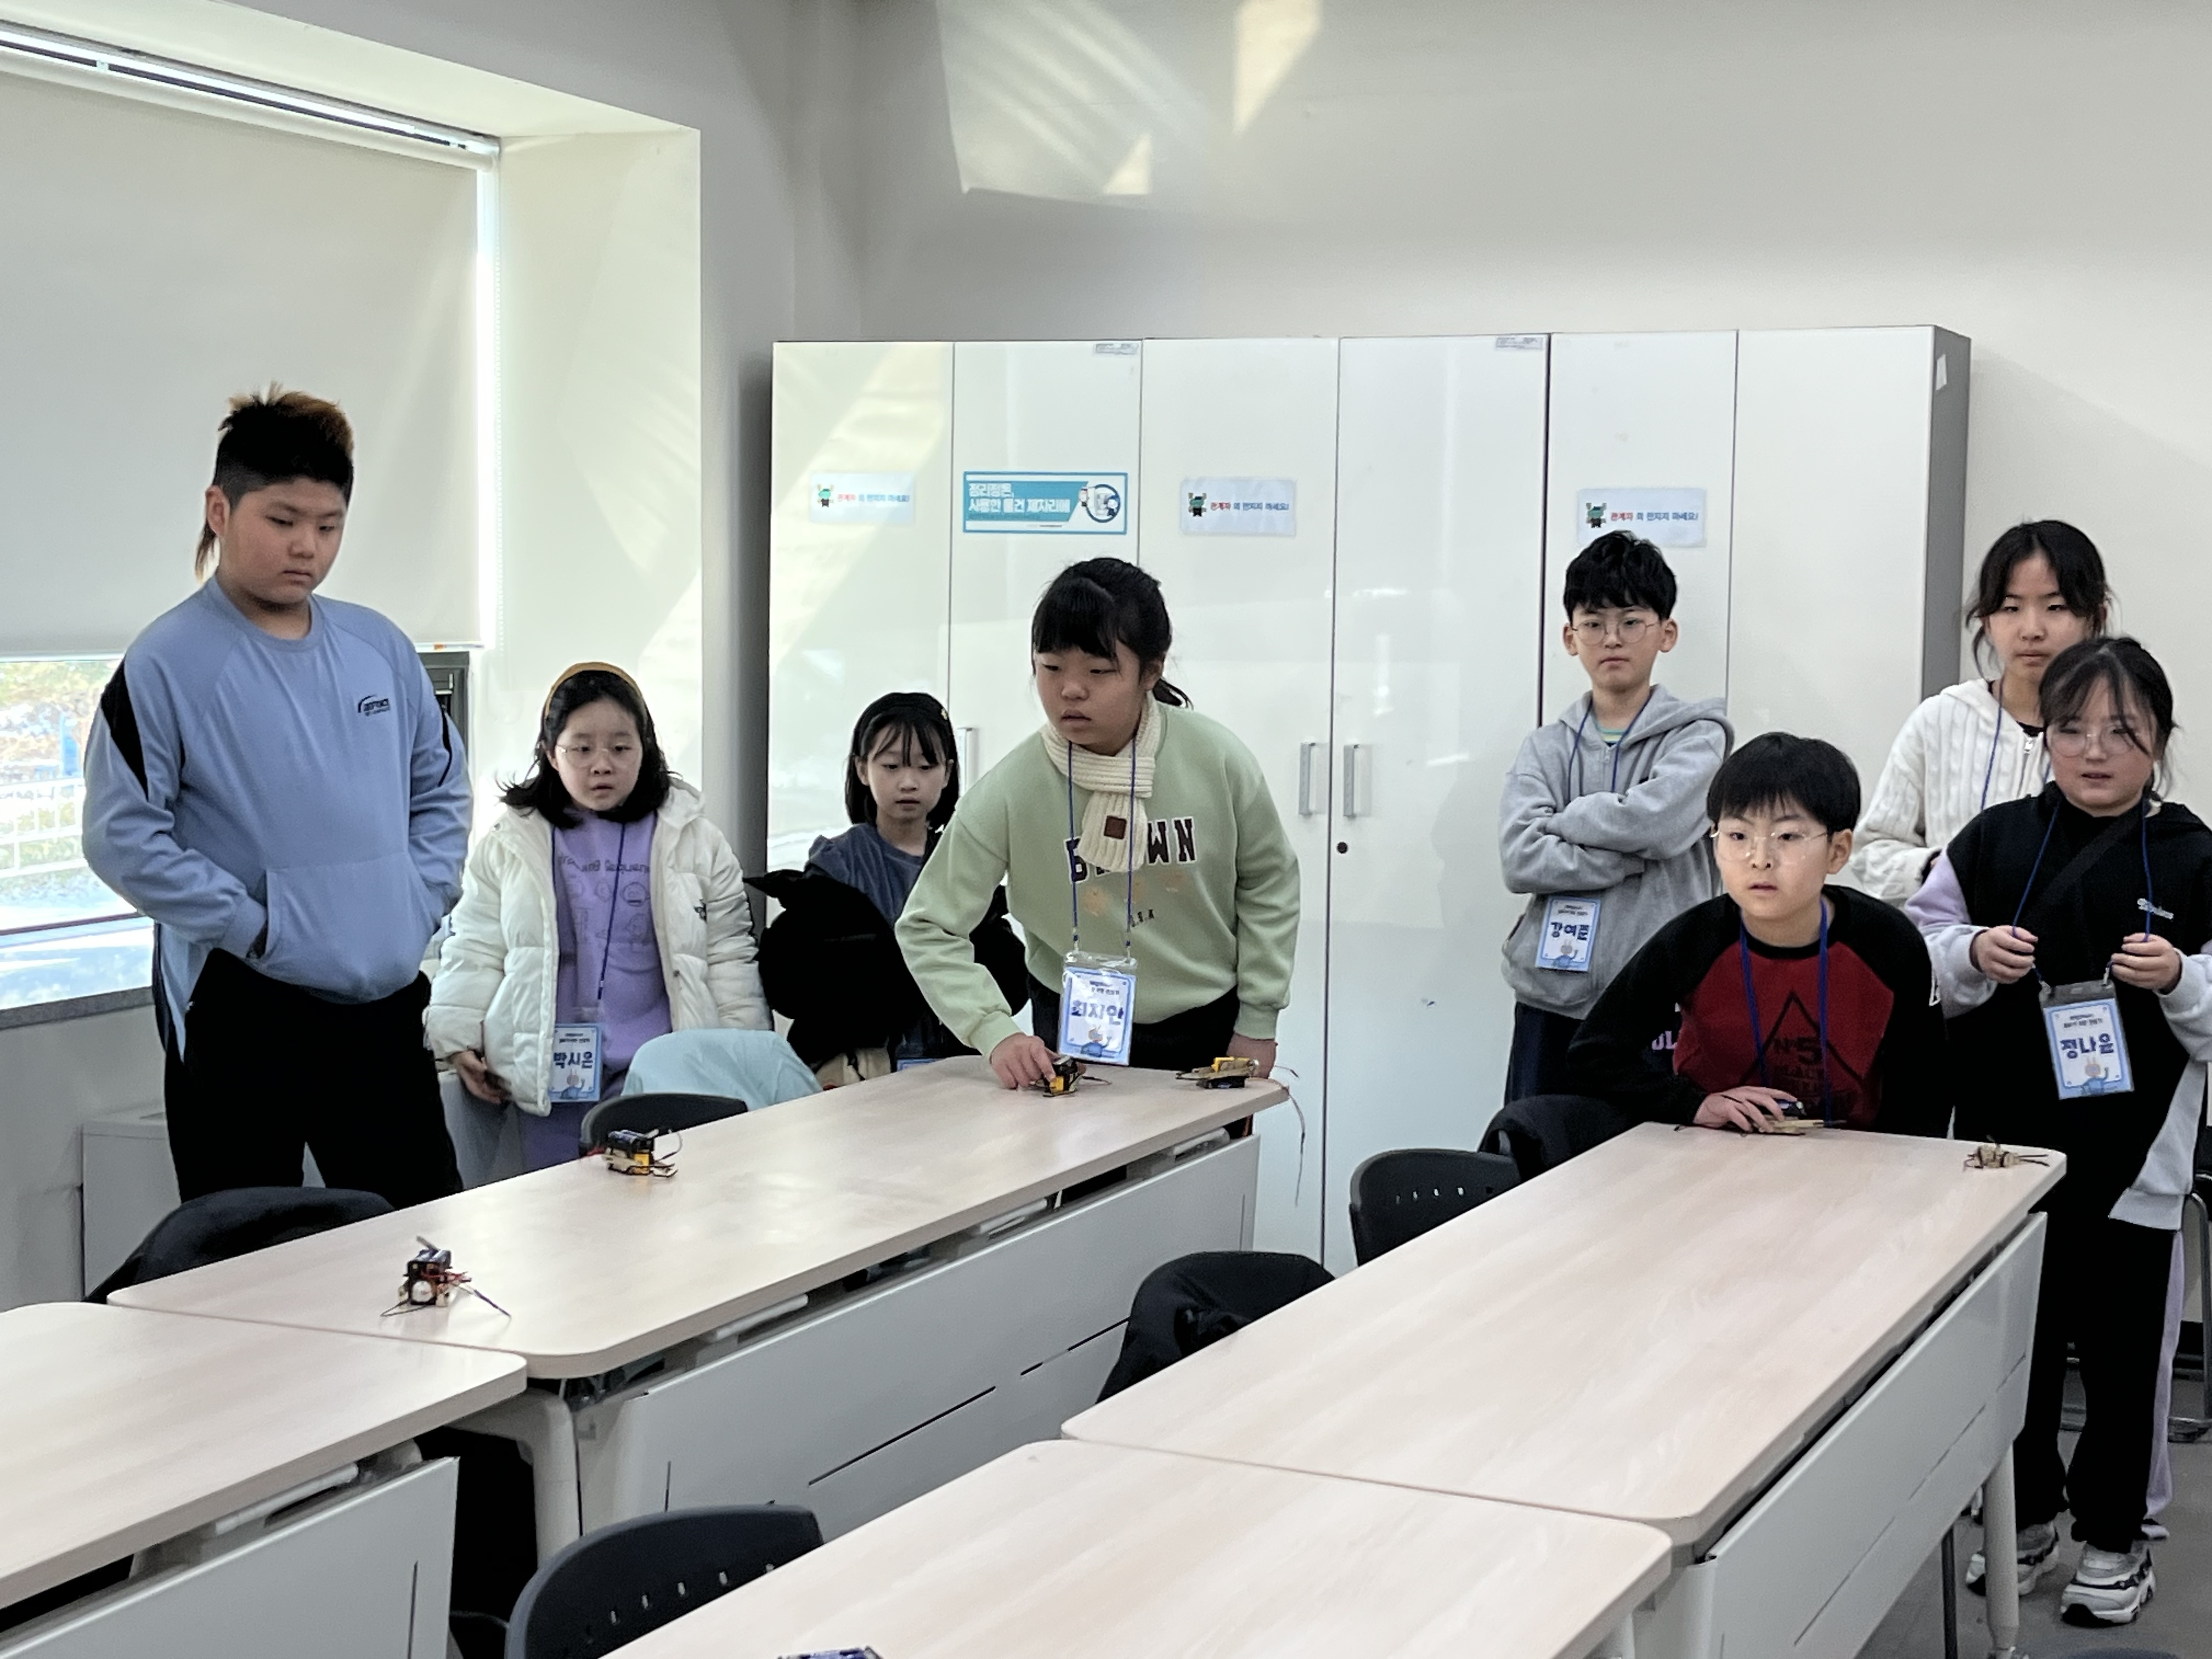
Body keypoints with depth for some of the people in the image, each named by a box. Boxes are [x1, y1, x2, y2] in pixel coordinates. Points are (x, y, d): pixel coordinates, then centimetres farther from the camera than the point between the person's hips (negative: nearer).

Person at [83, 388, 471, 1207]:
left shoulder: (380, 647, 9)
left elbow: (443, 786, 18)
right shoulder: (166, 663, -7)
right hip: (241, 1009, -5)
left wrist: (419, 902, 4)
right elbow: (122, 837, -11)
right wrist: (255, 928, -14)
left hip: (385, 998, 5)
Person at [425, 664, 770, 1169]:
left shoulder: (691, 842, 5)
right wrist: (459, 1039, 0)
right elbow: (476, 951, 9)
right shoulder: (511, 844, 6)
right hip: (549, 1070, 1)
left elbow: (728, 957, 6)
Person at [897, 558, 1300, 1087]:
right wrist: (997, 1033, -28)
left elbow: (1269, 882, 0)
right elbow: (928, 929, -15)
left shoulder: (1216, 760, -16)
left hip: (1208, 1029, 1)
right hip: (1075, 1035, -1)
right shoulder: (1010, 792, -20)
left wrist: (1257, 1023, 0)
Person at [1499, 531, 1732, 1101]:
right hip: (1549, 1004, 3)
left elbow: (1658, 819, -17)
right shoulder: (1547, 747, 11)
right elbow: (1521, 858, -5)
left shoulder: (1696, 736, 3)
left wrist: (1564, 820, -3)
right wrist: (1634, 853, -12)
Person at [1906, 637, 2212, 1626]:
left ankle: (2112, 1539, 25)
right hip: (2006, 1148, 2)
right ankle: (2026, 1514, 33)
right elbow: (1915, 957, 4)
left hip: (2130, 1162, -2)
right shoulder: (1994, 841, 1)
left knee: (2117, 1354, 8)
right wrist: (1972, 956, -14)